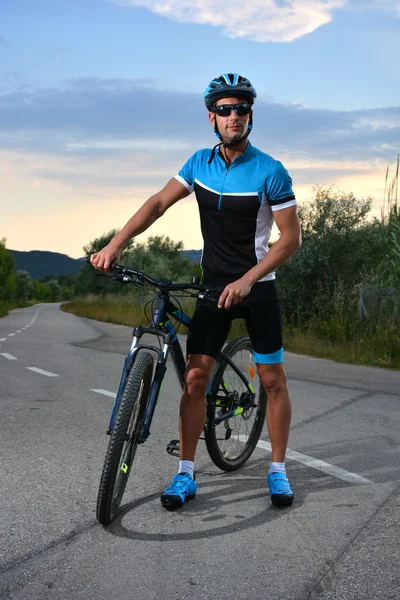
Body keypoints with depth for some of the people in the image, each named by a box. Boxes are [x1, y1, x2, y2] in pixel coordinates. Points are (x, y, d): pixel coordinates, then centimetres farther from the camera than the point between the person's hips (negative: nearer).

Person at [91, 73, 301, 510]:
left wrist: (246, 280, -23)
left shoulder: (270, 171, -13)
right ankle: (185, 474, 6)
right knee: (195, 377, -2)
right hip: (213, 287, 3)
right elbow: (159, 202, -2)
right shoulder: (201, 162, 1)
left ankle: (278, 471, 17)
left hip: (257, 288, -3)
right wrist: (115, 244, -14)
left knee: (273, 381, 2)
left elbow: (291, 237, -14)